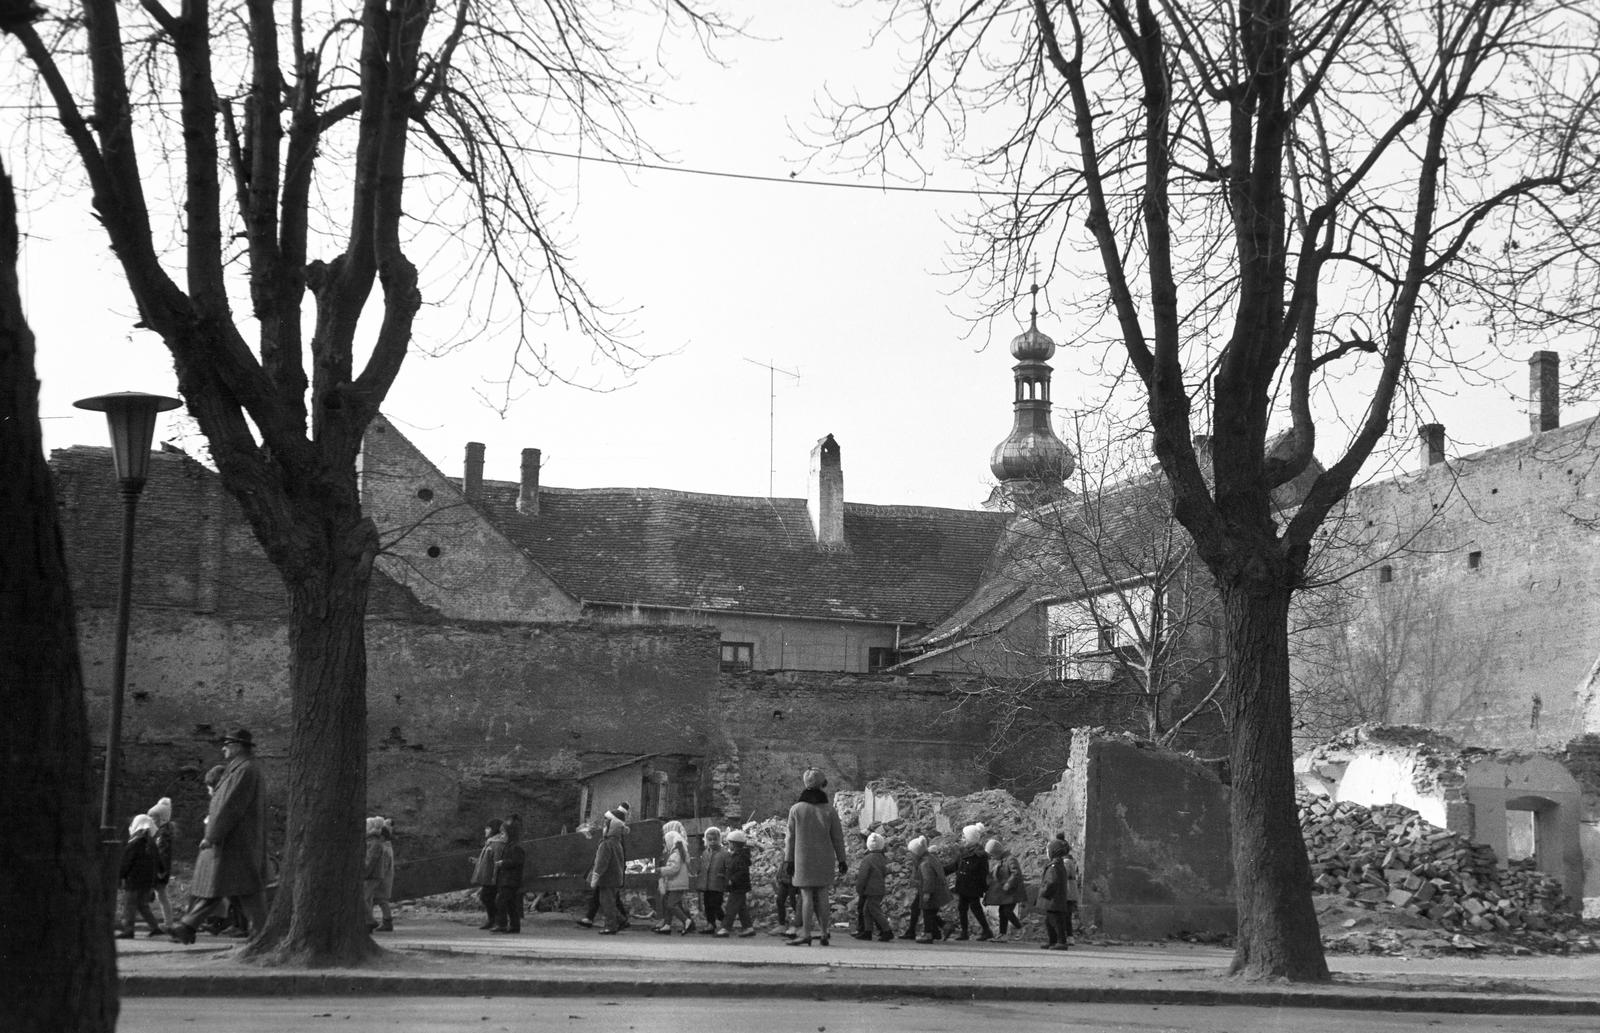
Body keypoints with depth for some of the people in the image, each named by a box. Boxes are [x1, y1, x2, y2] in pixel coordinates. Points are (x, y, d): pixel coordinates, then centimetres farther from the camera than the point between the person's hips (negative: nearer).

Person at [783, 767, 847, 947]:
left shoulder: (796, 809, -4)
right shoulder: (830, 810, 0)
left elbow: (791, 837, -2)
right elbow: (838, 837, 2)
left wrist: (788, 860, 3)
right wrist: (842, 861, 9)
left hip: (804, 858, -2)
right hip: (825, 858, 2)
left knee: (806, 896, -2)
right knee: (822, 895, 8)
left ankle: (806, 934, -5)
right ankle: (824, 934, 8)